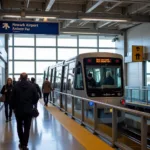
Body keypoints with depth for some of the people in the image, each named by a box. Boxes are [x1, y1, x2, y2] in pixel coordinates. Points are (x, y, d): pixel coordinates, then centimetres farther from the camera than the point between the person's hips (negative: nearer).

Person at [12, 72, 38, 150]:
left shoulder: (16, 86, -6)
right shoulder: (32, 86, -5)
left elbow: (13, 98, -3)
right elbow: (36, 97, -2)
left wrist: (13, 107, 11)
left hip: (18, 110, 0)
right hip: (29, 110, 0)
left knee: (19, 127, 18)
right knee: (27, 128, 5)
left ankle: (22, 142, 24)